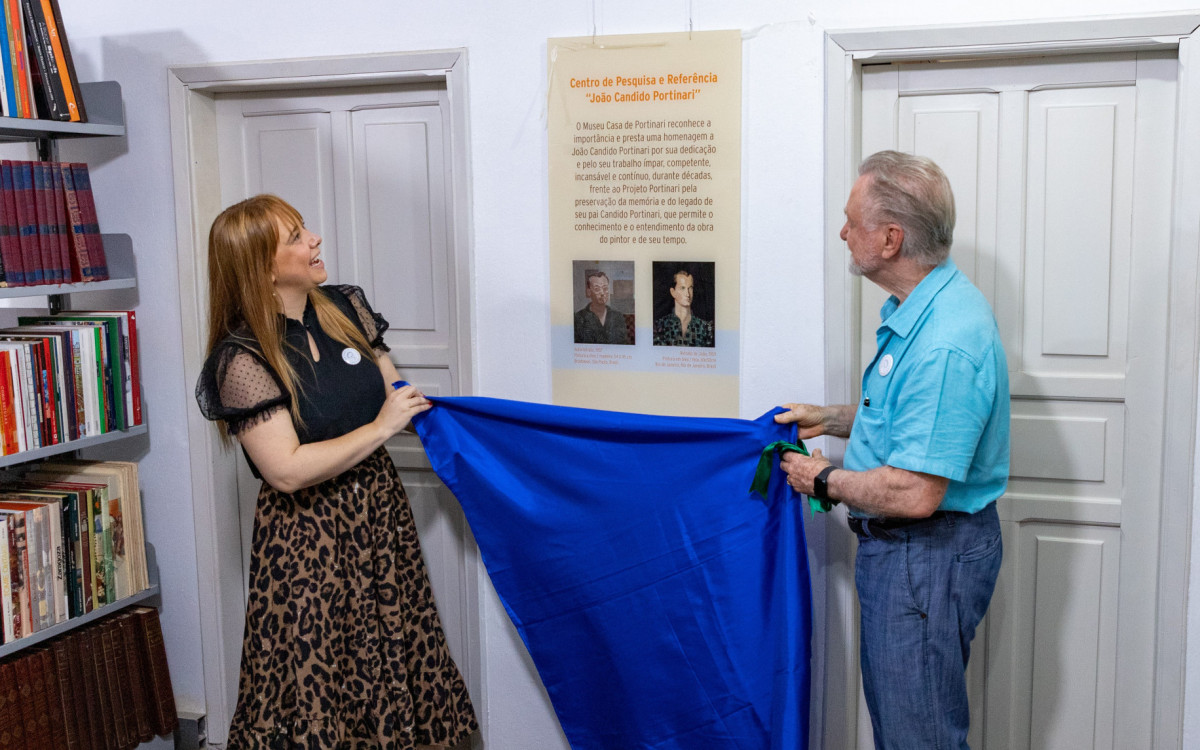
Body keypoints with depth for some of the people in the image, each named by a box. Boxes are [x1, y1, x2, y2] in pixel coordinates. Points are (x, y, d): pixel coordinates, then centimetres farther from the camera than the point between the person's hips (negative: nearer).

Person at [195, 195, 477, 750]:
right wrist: (381, 428, -18)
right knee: (318, 683, 3)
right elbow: (287, 471, -21)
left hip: (379, 511, 6)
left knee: (397, 668, 12)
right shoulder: (242, 357, -16)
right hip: (308, 538, -6)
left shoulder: (345, 308, 3)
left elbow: (395, 396, 12)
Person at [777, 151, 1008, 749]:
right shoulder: (917, 309, 6)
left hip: (929, 559, -11)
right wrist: (831, 419, 12)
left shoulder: (945, 344, -30)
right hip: (894, 549, 11)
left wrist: (826, 481, -15)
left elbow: (914, 494, -31)